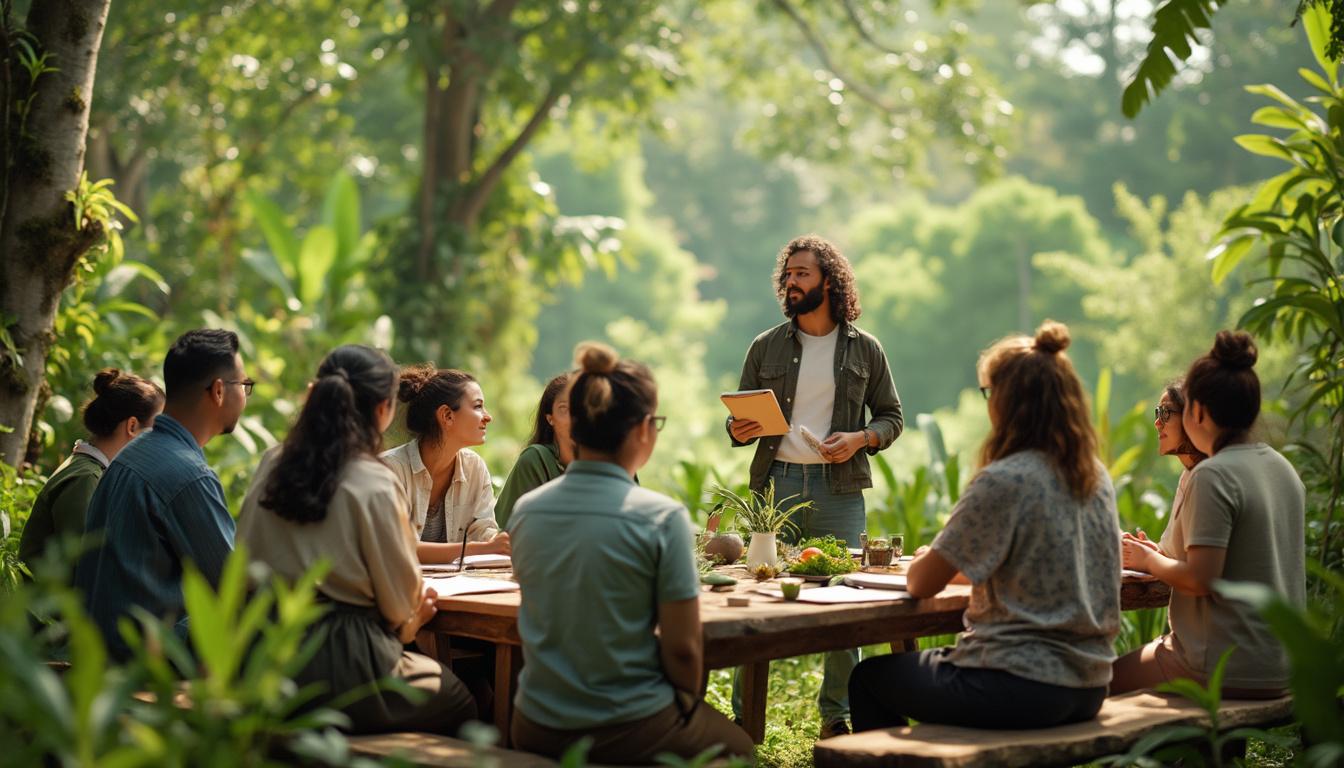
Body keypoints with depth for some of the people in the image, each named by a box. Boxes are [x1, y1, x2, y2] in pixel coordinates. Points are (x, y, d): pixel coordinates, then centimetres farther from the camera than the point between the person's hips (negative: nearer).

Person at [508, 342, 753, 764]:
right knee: (736, 744, 25)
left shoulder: (525, 510, -1)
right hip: (630, 735, -5)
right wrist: (687, 706, 6)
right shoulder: (662, 518, -16)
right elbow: (683, 648, -14)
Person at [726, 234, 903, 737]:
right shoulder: (766, 347, 10)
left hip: (839, 488, 0)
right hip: (775, 483, 1)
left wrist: (859, 439, -8)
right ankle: (744, 716, 6)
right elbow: (740, 418, 13)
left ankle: (837, 715, 16)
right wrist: (738, 431, -10)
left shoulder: (864, 350, 7)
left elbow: (891, 417, 11)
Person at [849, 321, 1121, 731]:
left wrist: (924, 559, 10)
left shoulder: (1002, 481, -18)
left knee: (868, 678, 14)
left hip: (1023, 690, -8)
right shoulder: (1097, 477, 5)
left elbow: (921, 584, -12)